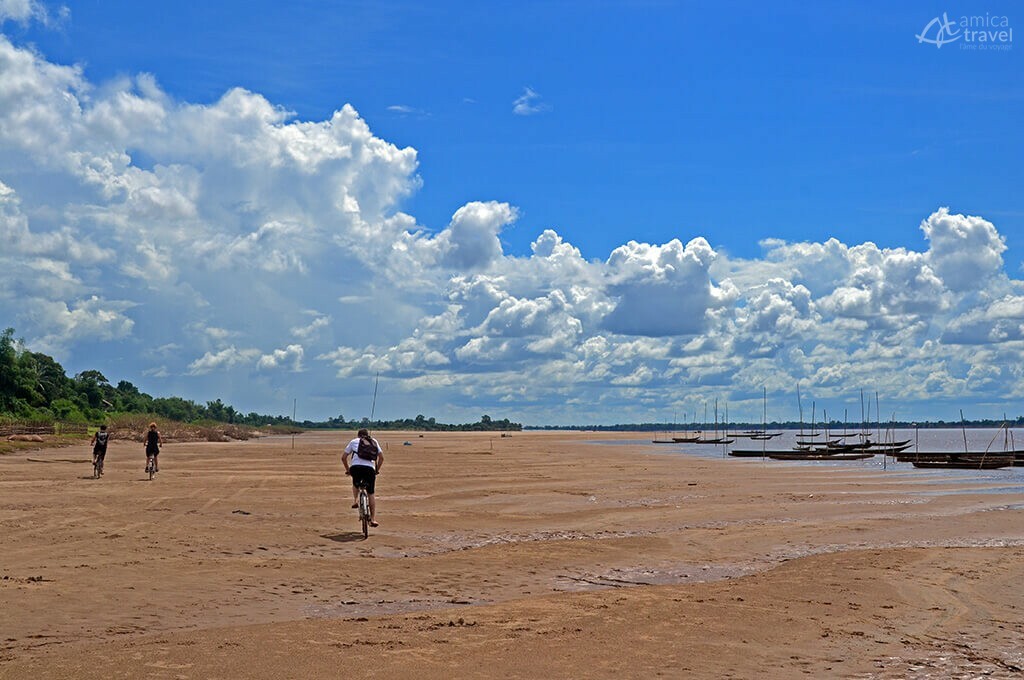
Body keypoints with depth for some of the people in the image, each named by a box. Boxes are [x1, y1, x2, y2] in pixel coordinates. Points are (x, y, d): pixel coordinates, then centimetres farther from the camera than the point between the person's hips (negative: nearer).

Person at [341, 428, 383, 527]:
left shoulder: (354, 441, 20)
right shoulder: (374, 442, 24)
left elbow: (343, 457, 18)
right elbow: (381, 457, 18)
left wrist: (348, 470, 28)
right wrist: (377, 470, 28)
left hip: (356, 467, 0)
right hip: (370, 469, 0)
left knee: (355, 483, 34)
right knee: (371, 494, 11)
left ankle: (356, 500, 13)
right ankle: (373, 519, 4)